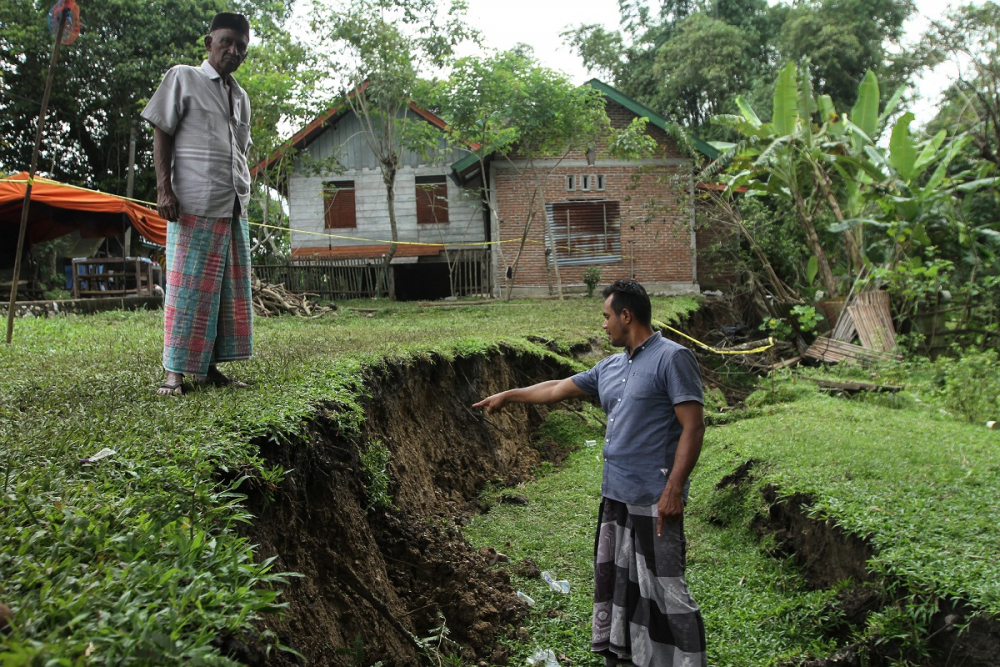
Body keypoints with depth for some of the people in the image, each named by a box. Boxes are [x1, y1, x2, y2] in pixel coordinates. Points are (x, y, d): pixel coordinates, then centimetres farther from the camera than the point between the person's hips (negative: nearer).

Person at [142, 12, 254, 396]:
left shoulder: (241, 97, 21)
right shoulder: (183, 78, 5)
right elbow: (161, 134, -1)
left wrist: (243, 199, 15)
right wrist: (164, 188, -11)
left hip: (234, 209, 6)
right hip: (195, 205, -6)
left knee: (230, 291, 4)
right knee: (188, 288, -6)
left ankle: (210, 368, 11)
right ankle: (175, 372, -1)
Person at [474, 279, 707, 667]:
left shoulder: (672, 358, -11)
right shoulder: (611, 368, 14)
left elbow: (693, 427, -16)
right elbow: (559, 389, 24)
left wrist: (674, 490, -21)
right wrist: (508, 396, 29)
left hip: (653, 500, -9)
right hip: (615, 495, 9)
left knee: (662, 589, -4)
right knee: (615, 581, 16)